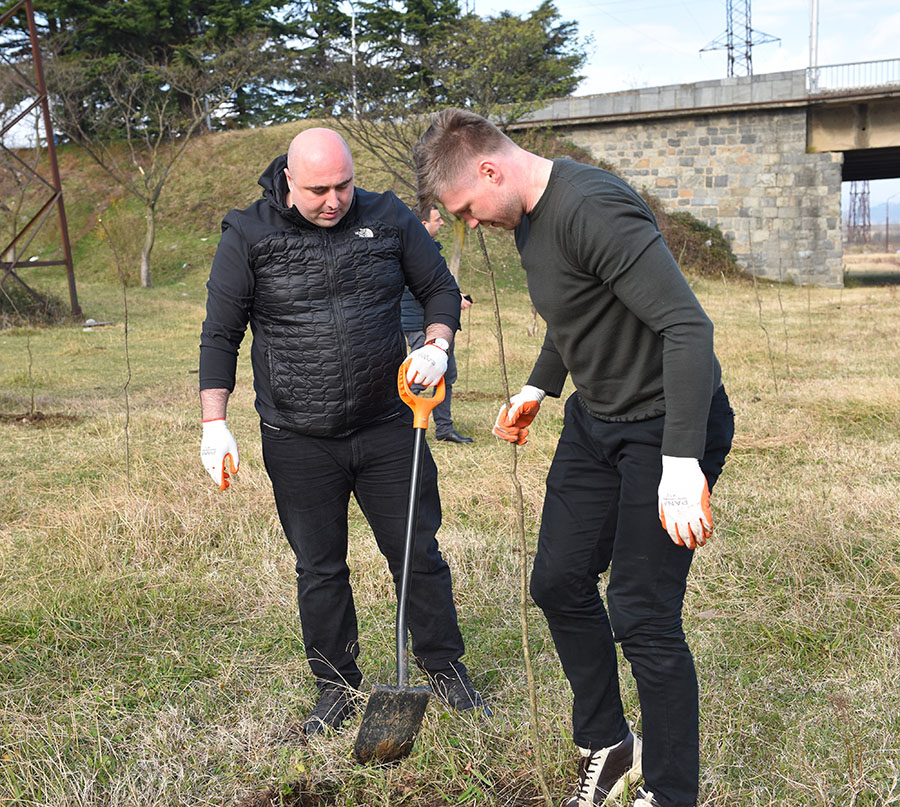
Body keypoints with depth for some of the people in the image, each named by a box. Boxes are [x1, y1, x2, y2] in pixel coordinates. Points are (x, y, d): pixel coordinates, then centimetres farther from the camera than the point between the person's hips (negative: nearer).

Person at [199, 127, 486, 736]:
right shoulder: (249, 235, -4)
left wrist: (436, 347, -9)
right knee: (320, 569, 9)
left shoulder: (388, 218, 0)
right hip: (298, 441, -1)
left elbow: (441, 288, 11)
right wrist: (215, 425, -6)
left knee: (418, 552, 8)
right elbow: (221, 334, -1)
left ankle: (446, 668, 28)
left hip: (388, 428, 1)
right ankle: (338, 686, 27)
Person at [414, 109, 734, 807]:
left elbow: (687, 326, -32)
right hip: (594, 420, 10)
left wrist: (682, 462, -36)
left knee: (642, 616, -5)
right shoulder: (529, 217, 6)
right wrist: (539, 387, 24)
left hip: (668, 427, -9)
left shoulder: (592, 208, -26)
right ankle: (607, 743, 33)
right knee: (560, 581, 12)